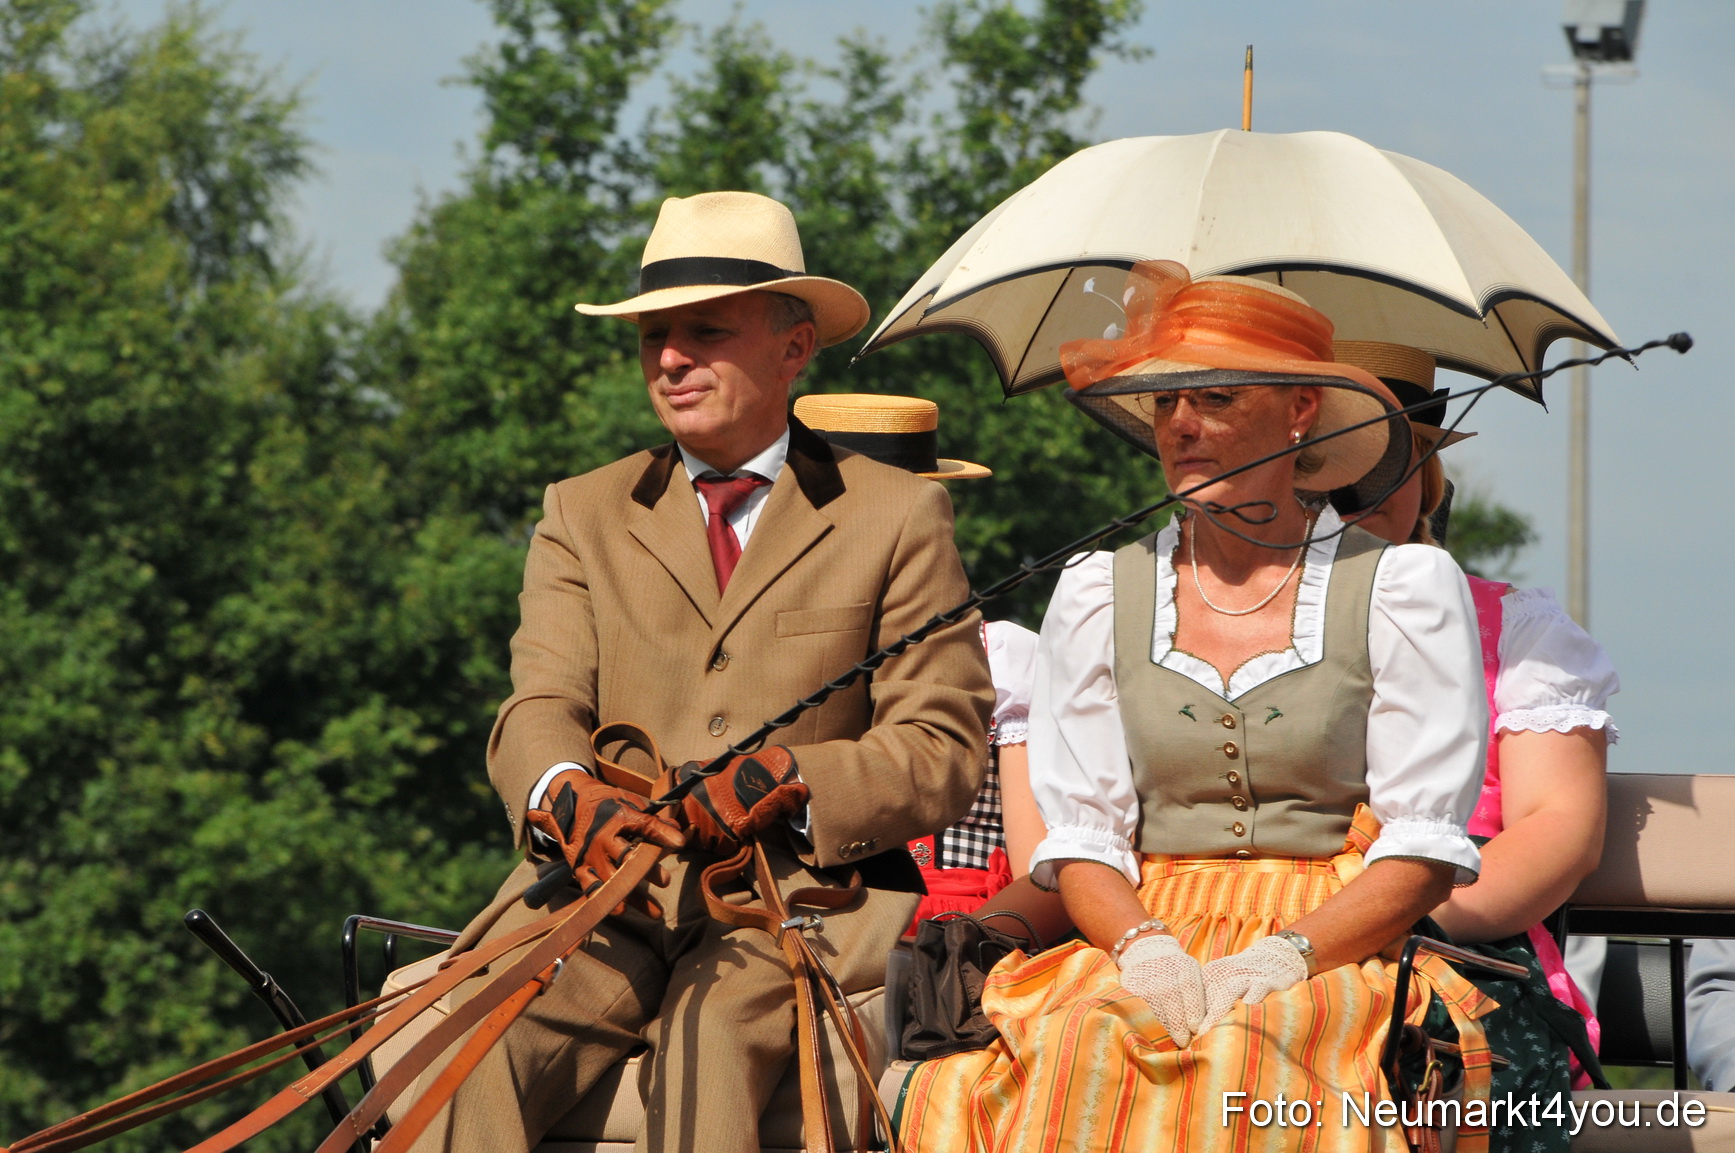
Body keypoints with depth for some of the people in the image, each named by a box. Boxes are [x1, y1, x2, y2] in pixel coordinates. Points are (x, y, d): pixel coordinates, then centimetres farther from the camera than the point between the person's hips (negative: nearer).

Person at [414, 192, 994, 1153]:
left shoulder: (898, 516, 12)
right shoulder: (582, 514, 20)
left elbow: (944, 752, 4)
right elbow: (537, 711, 7)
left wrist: (785, 784, -16)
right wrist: (567, 796, -19)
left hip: (800, 890, -2)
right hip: (608, 890, 2)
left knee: (716, 1029, -36)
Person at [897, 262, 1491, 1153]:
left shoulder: (1405, 586, 5)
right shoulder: (1098, 595, 15)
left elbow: (1426, 845, -1)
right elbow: (1080, 833, 10)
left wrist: (1281, 956, -16)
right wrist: (1144, 947, -12)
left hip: (1343, 957, -2)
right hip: (1154, 941, 3)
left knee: (1250, 1066, -38)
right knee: (1073, 1057, -33)